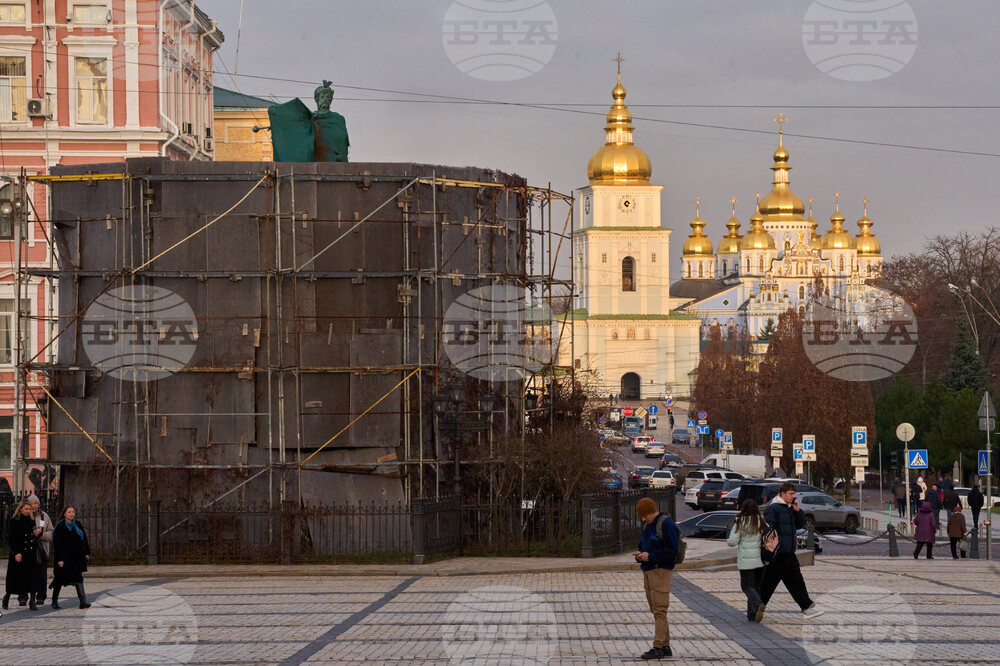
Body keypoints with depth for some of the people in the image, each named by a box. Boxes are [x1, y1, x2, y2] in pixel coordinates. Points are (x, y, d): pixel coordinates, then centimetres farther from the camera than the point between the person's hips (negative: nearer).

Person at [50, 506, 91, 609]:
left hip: (77, 557, 4)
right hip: (64, 557, -4)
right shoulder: (60, 527, -9)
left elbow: (84, 539, 16)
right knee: (60, 579, 5)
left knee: (78, 578, -4)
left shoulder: (77, 525, 8)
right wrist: (59, 559, -17)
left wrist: (86, 553, 11)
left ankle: (83, 601, -10)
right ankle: (54, 601, 20)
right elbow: (56, 544, -12)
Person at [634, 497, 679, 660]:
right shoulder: (648, 525, 16)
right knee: (655, 610, 10)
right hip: (648, 571, 9)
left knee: (659, 610, -10)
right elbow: (642, 544, 27)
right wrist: (640, 555, 4)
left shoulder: (666, 524, -12)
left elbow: (673, 550, -18)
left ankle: (658, 647, -10)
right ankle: (665, 646, 14)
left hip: (661, 570, -9)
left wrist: (650, 556, -18)